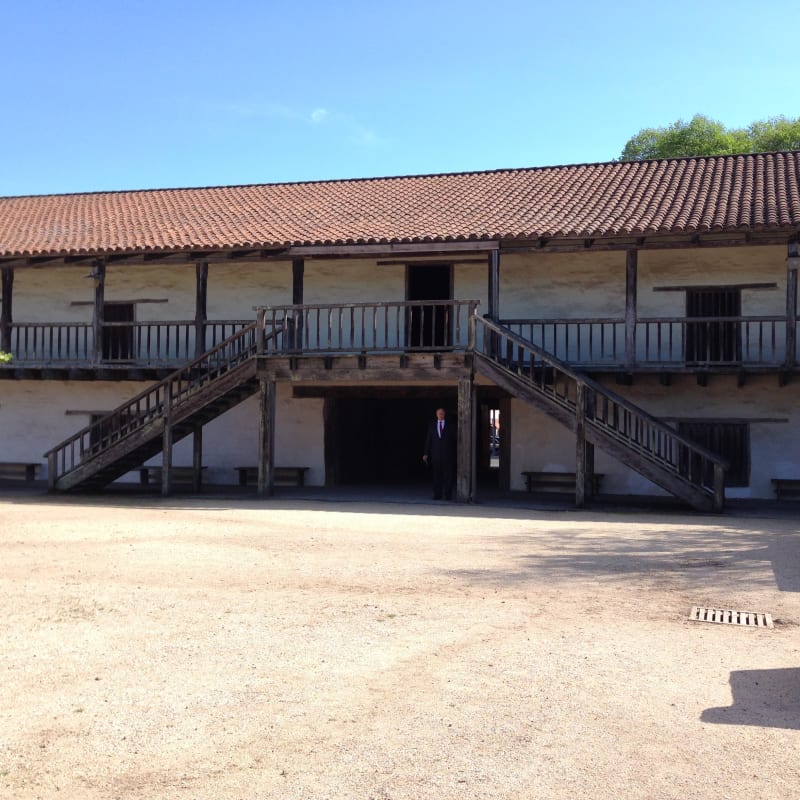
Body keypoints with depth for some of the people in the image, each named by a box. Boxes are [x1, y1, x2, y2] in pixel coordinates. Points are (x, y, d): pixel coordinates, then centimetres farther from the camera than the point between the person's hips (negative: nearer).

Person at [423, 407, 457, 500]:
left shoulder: (450, 425, 5)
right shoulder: (432, 425, 9)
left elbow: (456, 438, 2)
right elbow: (428, 440, 8)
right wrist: (426, 454, 3)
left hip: (448, 455, -1)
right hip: (436, 454, 1)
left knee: (448, 476, -1)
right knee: (437, 476, 2)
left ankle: (448, 495, 3)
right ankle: (437, 495, 6)